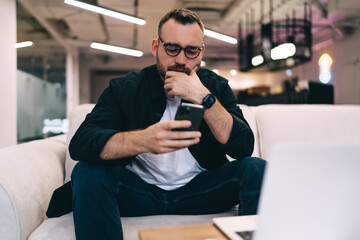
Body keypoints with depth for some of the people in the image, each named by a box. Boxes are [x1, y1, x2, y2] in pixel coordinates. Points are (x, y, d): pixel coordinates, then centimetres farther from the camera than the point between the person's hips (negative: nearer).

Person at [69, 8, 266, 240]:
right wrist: (143, 140, -40)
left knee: (256, 169, -21)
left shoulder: (216, 86, -1)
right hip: (140, 190, 0)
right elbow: (79, 143, -21)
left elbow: (245, 147, -13)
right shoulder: (124, 88, -6)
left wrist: (203, 97, -24)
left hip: (199, 189, 1)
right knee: (88, 172, -25)